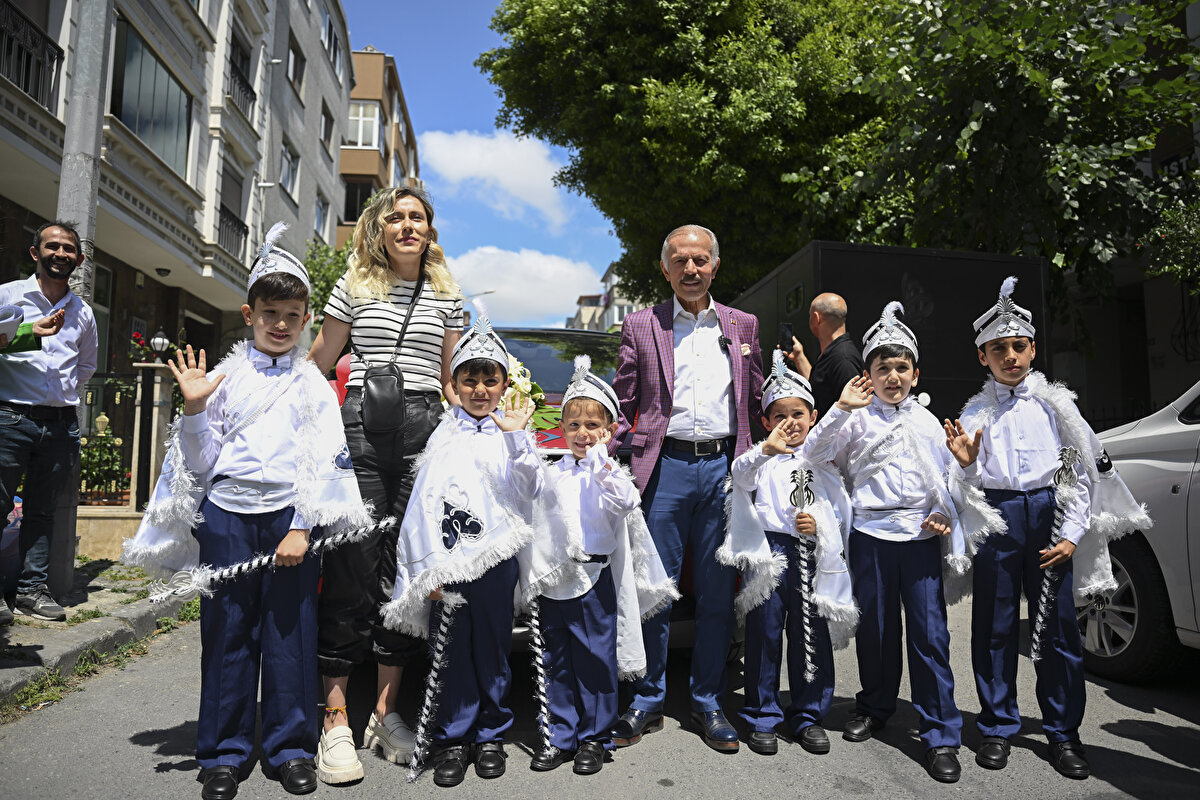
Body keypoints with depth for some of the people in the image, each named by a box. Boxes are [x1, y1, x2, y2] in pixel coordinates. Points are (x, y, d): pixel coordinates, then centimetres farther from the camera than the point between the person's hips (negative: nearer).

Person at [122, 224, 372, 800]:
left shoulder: (312, 384, 5)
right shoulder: (223, 377, 8)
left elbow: (324, 459, -1)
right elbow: (202, 460, 8)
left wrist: (302, 528, -8)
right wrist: (193, 409, -7)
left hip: (290, 515, -1)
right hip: (227, 513, 1)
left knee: (290, 630, 4)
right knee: (227, 629, 6)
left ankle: (290, 746, 20)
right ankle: (223, 751, 22)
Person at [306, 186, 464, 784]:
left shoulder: (447, 295, 16)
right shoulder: (354, 285, 11)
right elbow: (318, 361, 14)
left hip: (425, 429, 2)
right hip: (361, 424, -2)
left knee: (407, 567, 2)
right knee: (352, 563, -6)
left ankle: (386, 711, 13)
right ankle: (335, 718, 3)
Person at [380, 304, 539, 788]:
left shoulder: (513, 431, 7)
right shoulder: (442, 434, 7)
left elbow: (531, 491, -5)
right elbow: (423, 502, 3)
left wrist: (516, 439, -16)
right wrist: (429, 567, -3)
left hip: (496, 556, 0)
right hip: (447, 557, 0)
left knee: (492, 648, 9)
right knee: (450, 651, 4)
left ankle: (490, 734, 26)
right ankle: (452, 738, 21)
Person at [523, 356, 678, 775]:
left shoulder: (610, 470, -3)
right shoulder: (553, 473, 9)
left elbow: (624, 504, -23)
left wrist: (602, 462, -24)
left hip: (595, 577, -4)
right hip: (554, 580, 4)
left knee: (595, 659, 5)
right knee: (557, 660, 13)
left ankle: (594, 737, 22)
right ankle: (560, 736, 27)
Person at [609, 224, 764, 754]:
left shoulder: (742, 326, 14)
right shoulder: (641, 327, 7)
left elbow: (756, 402, 16)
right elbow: (622, 405, 6)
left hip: (724, 468, 2)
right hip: (665, 467, -2)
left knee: (717, 596, 8)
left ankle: (708, 705, 23)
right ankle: (647, 702, 20)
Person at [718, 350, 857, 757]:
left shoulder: (824, 463, 14)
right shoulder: (763, 459, 3)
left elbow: (841, 513, 15)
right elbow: (740, 476, -20)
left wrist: (819, 524, -6)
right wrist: (766, 449, -37)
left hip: (813, 555, 3)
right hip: (769, 553, -2)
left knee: (812, 636, 7)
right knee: (764, 634, 2)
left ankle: (808, 716, 25)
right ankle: (763, 718, 16)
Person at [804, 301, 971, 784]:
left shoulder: (926, 422, 12)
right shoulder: (857, 419, 4)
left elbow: (944, 479, 15)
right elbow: (814, 454, -9)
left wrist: (944, 517, -2)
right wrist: (841, 408, -16)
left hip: (922, 535, 1)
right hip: (870, 533, -1)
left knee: (930, 633, -1)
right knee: (875, 628, 11)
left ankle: (941, 735, 9)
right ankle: (875, 706, 32)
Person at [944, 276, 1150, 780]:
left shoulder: (1055, 404, 5)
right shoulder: (974, 414, 6)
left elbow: (1083, 473, 3)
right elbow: (967, 491, 4)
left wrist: (1072, 536, -5)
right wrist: (964, 464, -17)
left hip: (1049, 515, 0)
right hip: (996, 517, 0)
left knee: (1057, 626, 4)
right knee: (995, 626, 6)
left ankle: (1063, 732, 20)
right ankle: (997, 726, 20)